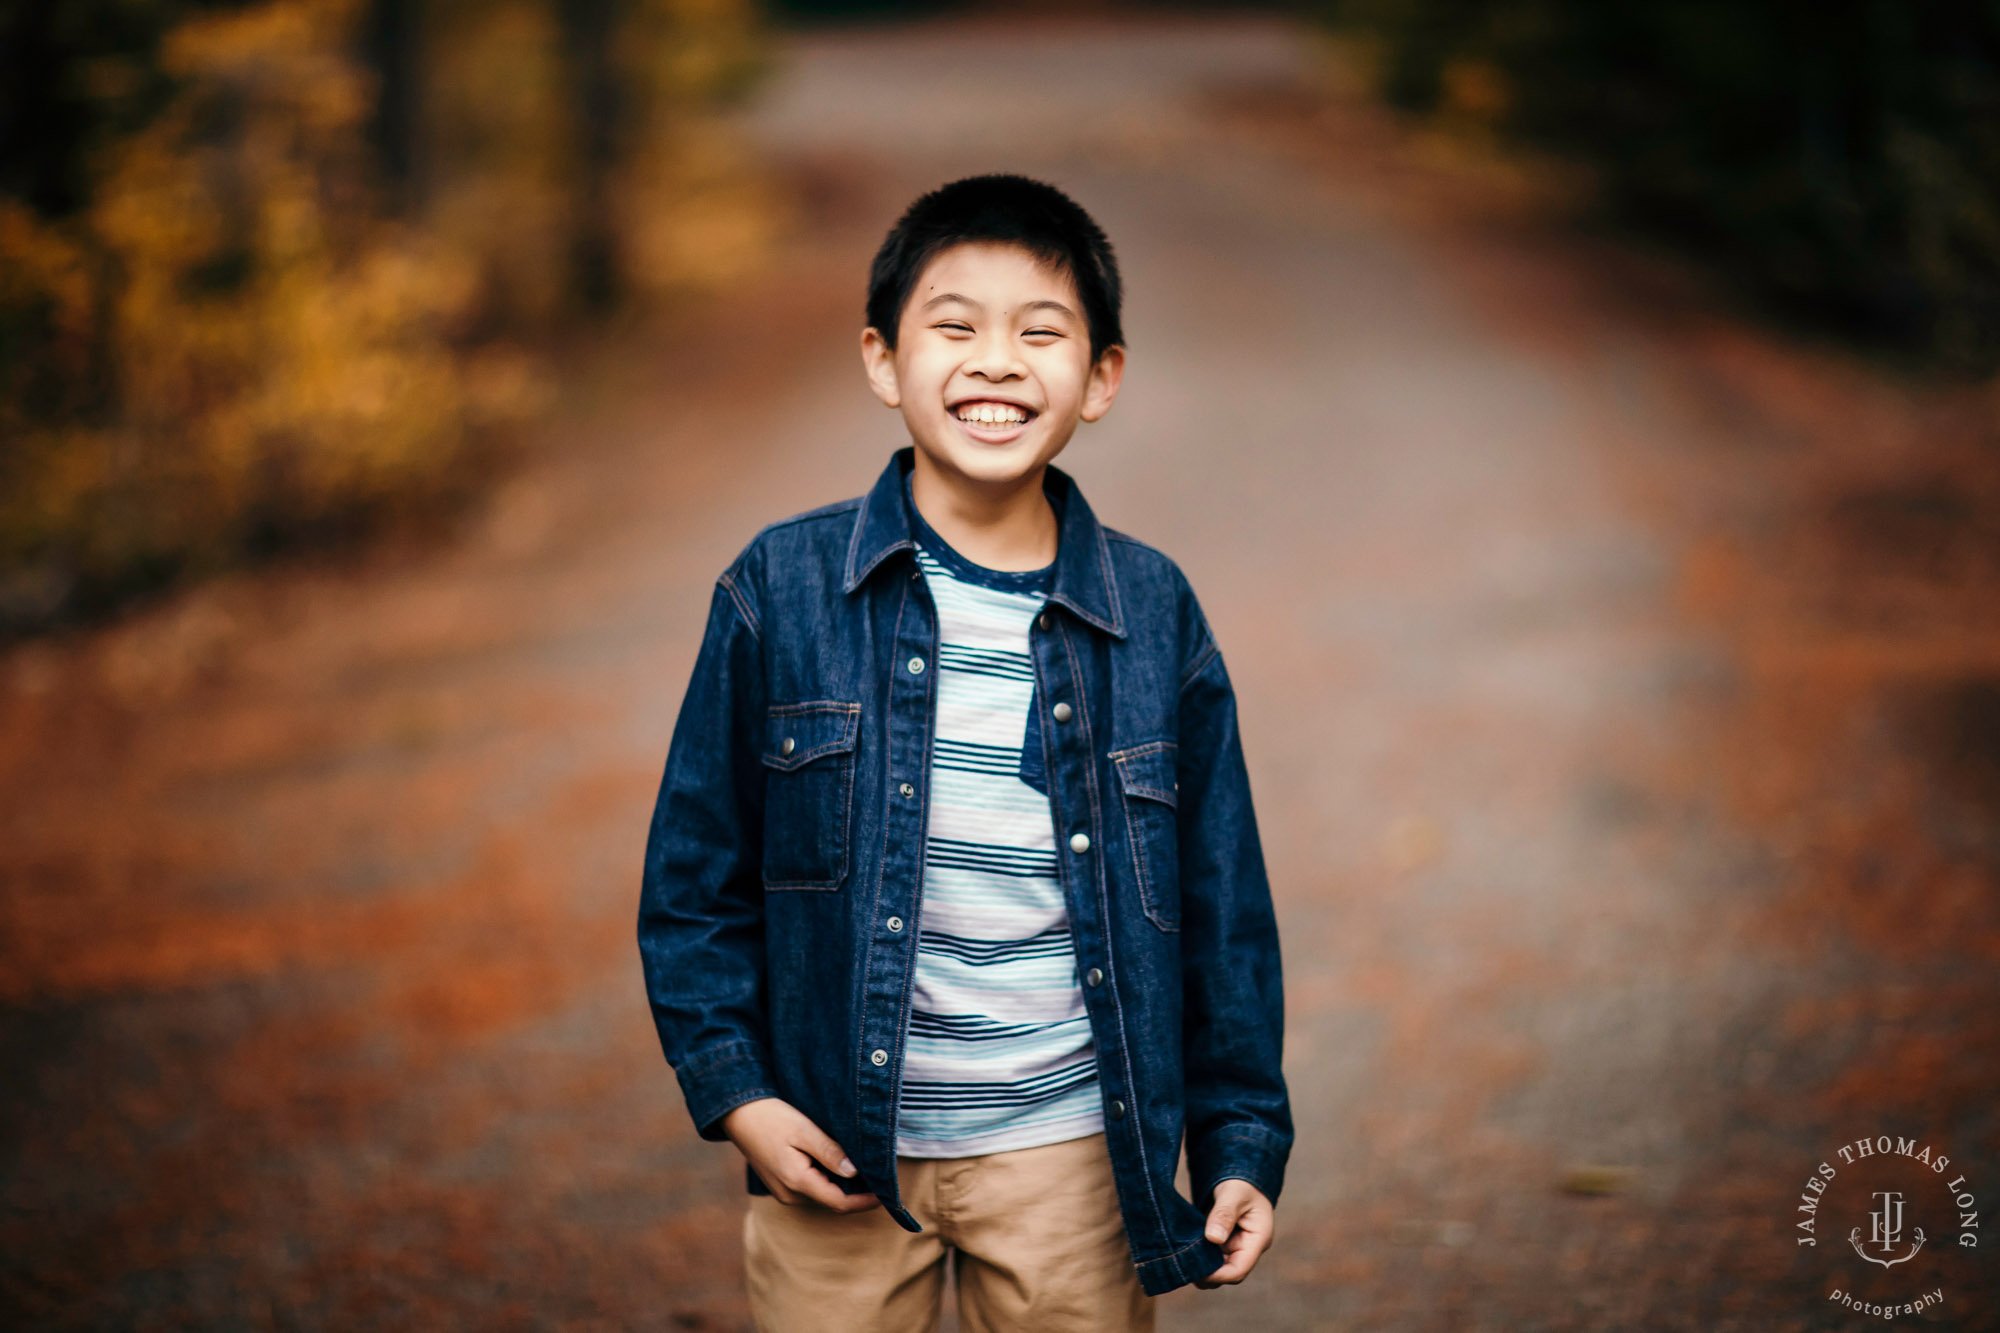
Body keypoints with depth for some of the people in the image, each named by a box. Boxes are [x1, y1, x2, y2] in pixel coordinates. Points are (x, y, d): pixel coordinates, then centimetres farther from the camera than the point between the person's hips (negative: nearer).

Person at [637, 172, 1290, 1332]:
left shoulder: (1154, 612, 0)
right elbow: (695, 876, 2)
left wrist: (1242, 1144, 4)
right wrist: (733, 1092, -6)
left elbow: (1221, 901, 6)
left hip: (1070, 1150, 1)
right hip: (834, 1150, -1)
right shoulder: (782, 590, -3)